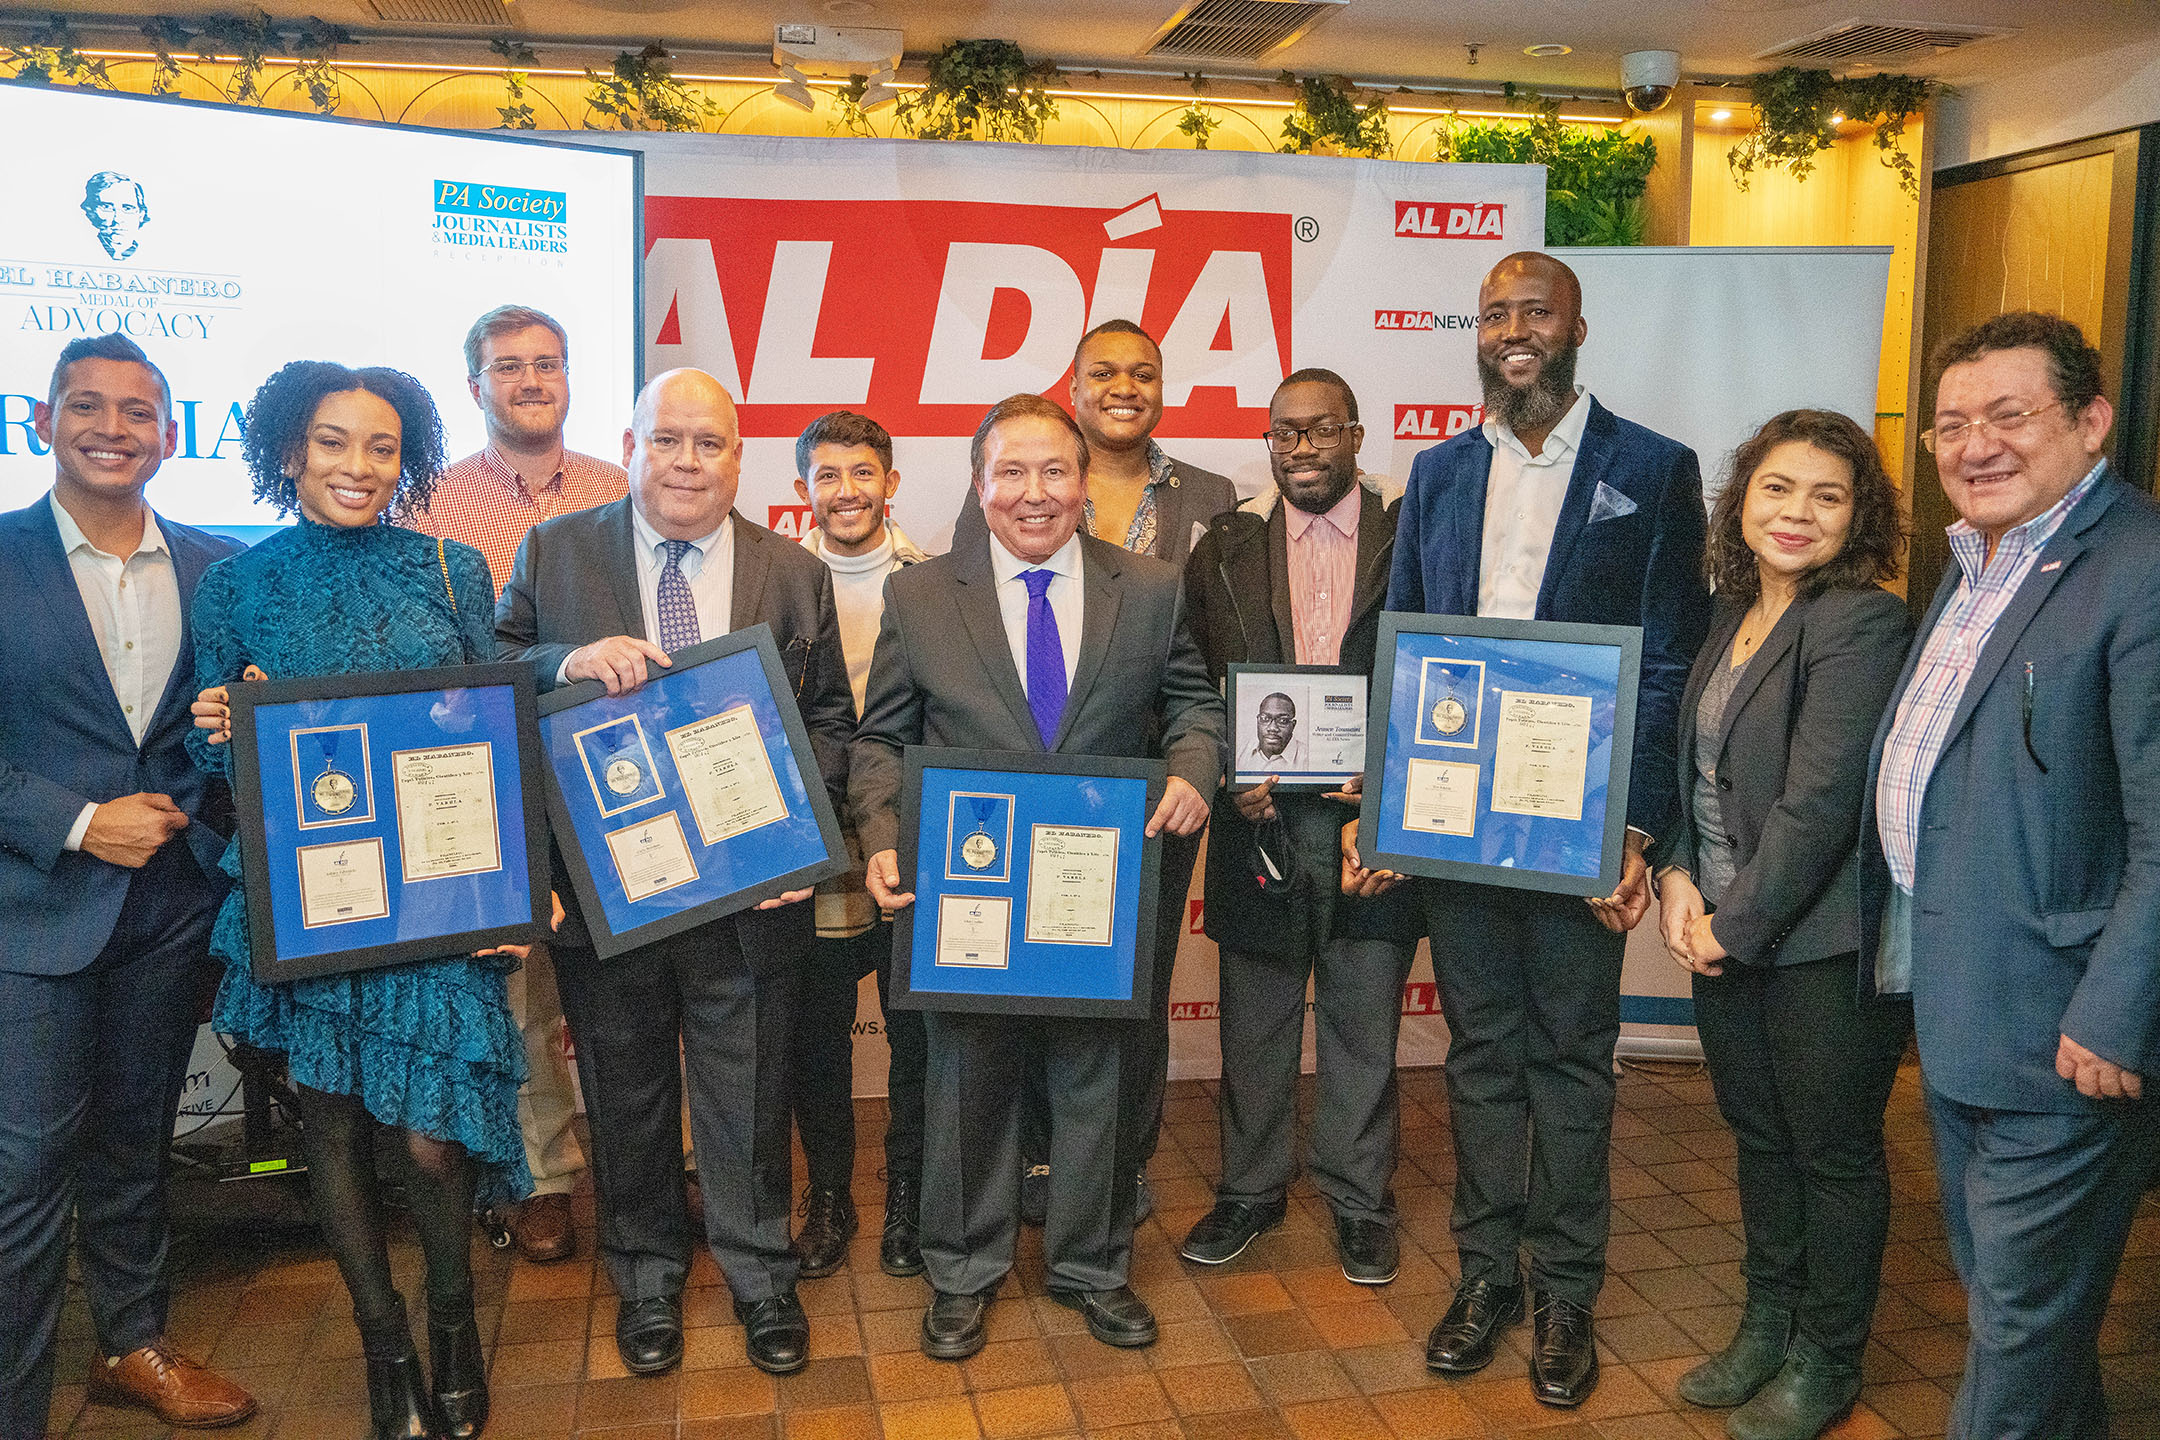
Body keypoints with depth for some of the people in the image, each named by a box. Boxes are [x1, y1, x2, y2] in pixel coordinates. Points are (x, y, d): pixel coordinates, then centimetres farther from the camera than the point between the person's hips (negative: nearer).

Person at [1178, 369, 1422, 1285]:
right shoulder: (1225, 549, 6)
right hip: (1260, 816, 1)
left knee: (1364, 1023, 10)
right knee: (1255, 1022, 13)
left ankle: (1358, 1201, 27)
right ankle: (1250, 1191, 30)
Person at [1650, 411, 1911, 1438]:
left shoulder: (1862, 624, -16)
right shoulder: (1735, 617, 8)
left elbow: (1820, 800, -21)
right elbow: (1696, 767, 13)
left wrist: (1739, 922, -14)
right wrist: (1678, 876, -2)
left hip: (1825, 946, -7)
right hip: (1724, 933, 7)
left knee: (1833, 1152, 10)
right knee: (1759, 1135, 20)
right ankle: (1766, 1325, 38)